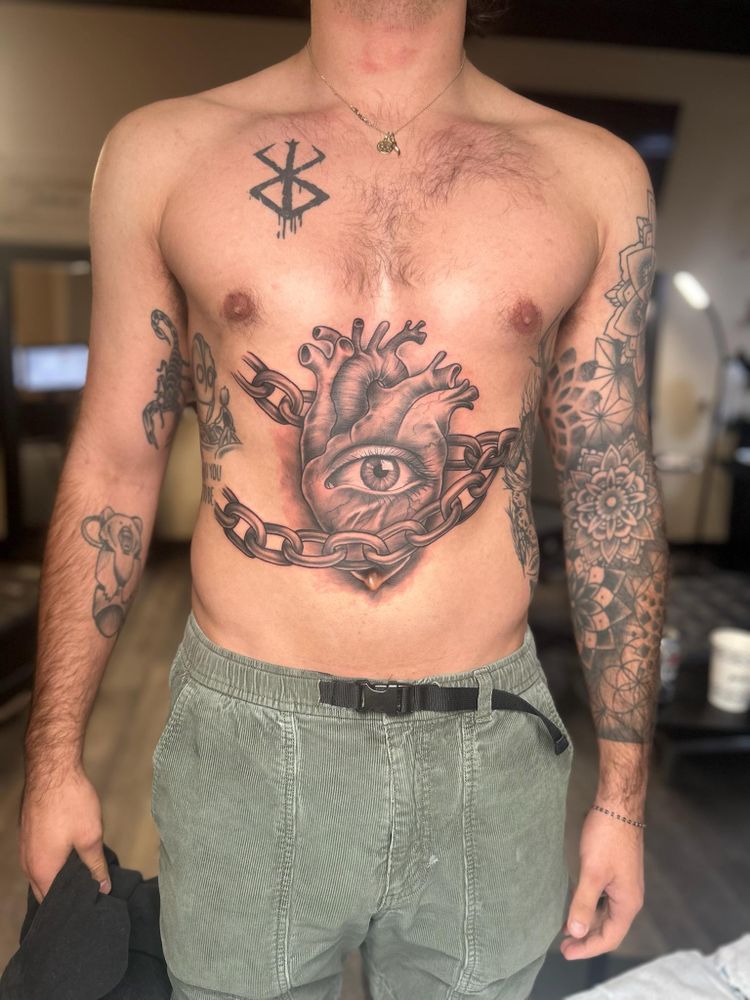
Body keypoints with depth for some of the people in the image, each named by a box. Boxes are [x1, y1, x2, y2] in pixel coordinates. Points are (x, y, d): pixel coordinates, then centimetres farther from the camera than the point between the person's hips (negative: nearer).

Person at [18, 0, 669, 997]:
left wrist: (622, 794, 5)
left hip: (494, 758, 2)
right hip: (246, 743, 0)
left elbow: (612, 491, 3)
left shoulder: (593, 176, 2)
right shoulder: (163, 152, 0)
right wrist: (55, 758, 5)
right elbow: (113, 467, 3)